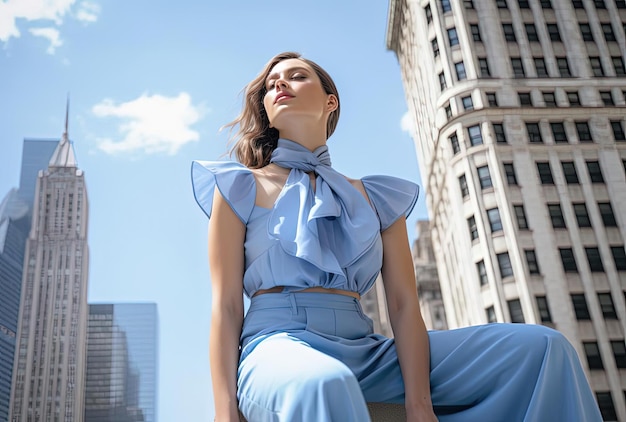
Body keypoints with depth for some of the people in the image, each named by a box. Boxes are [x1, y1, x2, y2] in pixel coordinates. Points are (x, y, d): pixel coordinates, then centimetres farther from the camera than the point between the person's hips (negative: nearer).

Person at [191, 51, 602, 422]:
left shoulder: (376, 198, 18)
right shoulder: (241, 188, 11)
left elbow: (404, 304, 7)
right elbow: (226, 306, 2)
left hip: (364, 350, 5)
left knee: (538, 347, -11)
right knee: (322, 385, -44)